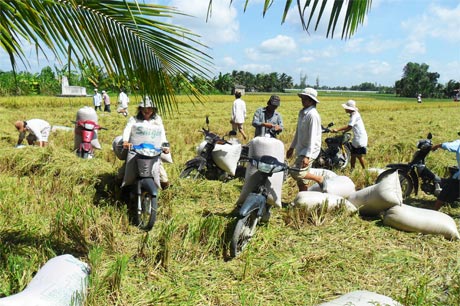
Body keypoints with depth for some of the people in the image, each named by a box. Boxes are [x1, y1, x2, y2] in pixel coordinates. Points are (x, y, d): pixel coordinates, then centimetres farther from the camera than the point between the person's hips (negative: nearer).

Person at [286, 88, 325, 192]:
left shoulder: (313, 115, -17)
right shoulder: (302, 112, 11)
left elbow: (312, 137, -23)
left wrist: (307, 156, -27)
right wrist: (292, 147, 21)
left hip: (310, 150, -9)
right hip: (301, 149, 9)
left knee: (296, 173, -18)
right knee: (301, 181, 10)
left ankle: (319, 179, 1)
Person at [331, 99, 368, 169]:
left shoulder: (354, 115, -20)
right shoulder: (354, 114, 11)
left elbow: (349, 126, -30)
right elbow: (351, 127, 15)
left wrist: (337, 130, -33)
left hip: (360, 138, -10)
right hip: (356, 138, 10)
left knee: (359, 155, -1)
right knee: (353, 154, 13)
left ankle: (364, 169, 11)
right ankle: (352, 169, 20)